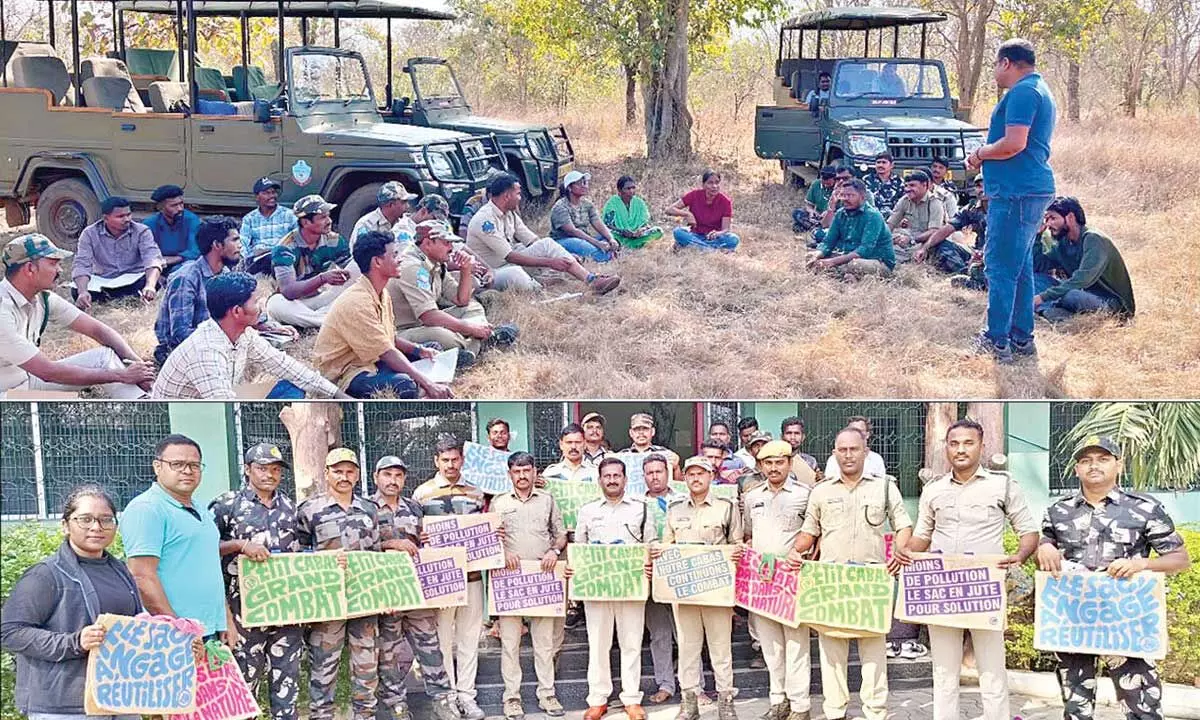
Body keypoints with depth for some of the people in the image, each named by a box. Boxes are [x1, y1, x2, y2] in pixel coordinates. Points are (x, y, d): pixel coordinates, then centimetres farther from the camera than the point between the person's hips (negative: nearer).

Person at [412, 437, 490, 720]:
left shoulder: (475, 493, 10)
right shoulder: (422, 493, 1)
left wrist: (496, 535, -4)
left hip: (472, 574, 3)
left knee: (469, 637, 7)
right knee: (442, 637, 4)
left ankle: (466, 694, 15)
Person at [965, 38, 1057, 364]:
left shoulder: (1022, 92, -13)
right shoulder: (1041, 91, 21)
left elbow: (1014, 143, -22)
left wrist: (979, 154, -6)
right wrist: (987, 156, 14)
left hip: (1015, 192, -11)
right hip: (1031, 190, 11)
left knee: (1000, 268, -7)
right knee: (1021, 268, 14)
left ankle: (996, 342, -5)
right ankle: (1022, 338, 19)